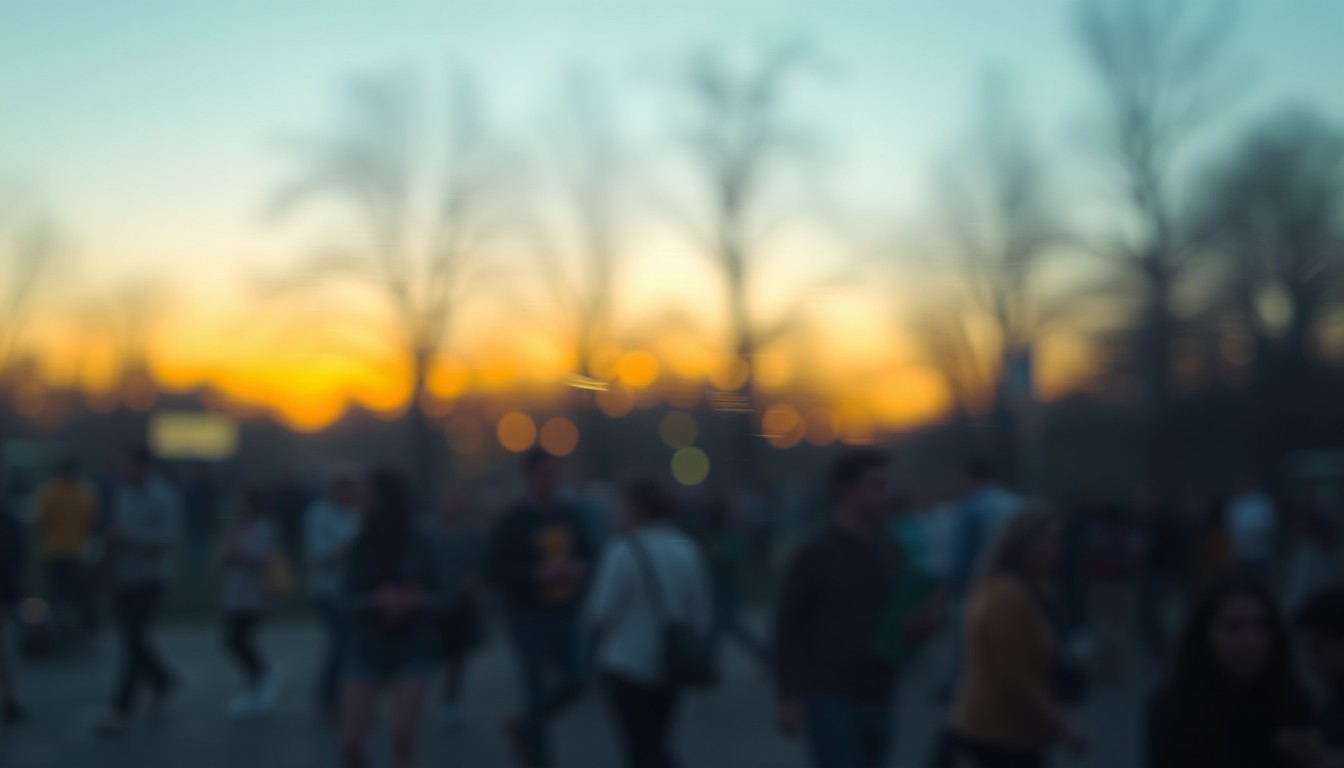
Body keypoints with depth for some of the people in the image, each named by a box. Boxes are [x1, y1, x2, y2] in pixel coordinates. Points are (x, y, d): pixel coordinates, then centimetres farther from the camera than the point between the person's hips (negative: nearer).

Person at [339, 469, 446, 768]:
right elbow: (347, 601, -2)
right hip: (368, 649, 2)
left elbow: (440, 598, -1)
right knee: (350, 743, -2)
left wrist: (415, 600, -22)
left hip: (413, 650, -2)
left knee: (403, 737, -16)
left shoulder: (420, 544, -6)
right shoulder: (361, 546, 0)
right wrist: (376, 600, -21)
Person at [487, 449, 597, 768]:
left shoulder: (572, 517, 8)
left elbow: (588, 557, 14)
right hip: (528, 616, -5)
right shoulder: (514, 521, -7)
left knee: (575, 681, -4)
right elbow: (494, 569, -11)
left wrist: (580, 570, -8)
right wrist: (536, 574, -21)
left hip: (566, 614, 5)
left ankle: (523, 728, 21)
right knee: (538, 691, -3)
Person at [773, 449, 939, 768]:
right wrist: (787, 697, -10)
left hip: (877, 697, 6)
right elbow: (787, 626, -5)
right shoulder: (815, 553, -8)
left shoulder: (890, 551, 9)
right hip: (829, 698, -6)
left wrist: (917, 625, -4)